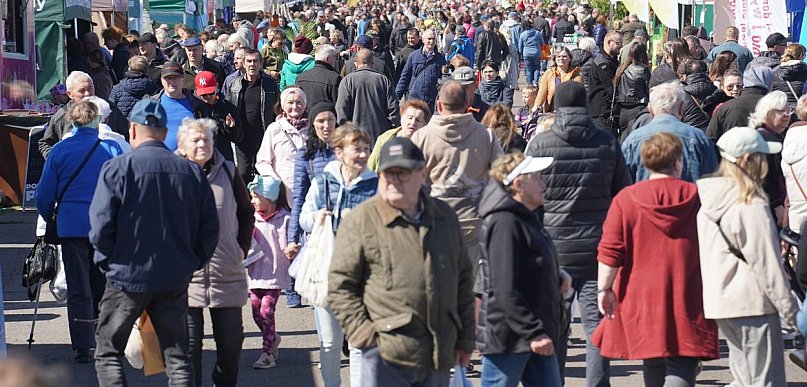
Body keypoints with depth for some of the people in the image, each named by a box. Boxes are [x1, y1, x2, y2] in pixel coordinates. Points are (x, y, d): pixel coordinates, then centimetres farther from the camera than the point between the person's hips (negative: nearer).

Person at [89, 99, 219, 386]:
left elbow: (101, 225, -13)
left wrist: (108, 261, 3)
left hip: (128, 277, -3)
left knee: (108, 354, 10)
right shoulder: (191, 171, 2)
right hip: (175, 281, 3)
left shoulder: (117, 169, -10)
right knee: (177, 357, 11)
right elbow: (210, 228, 4)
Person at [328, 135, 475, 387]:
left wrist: (465, 339, 15)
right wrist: (363, 334, -13)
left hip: (438, 356, 5)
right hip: (386, 355, -5)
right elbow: (339, 285, -5)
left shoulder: (445, 217, 12)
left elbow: (463, 279, 18)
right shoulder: (362, 220, -4)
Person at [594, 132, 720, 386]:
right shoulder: (699, 197, -2)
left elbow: (610, 251, -6)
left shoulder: (625, 199, -3)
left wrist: (604, 288, 3)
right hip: (688, 302, -2)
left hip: (642, 298, 2)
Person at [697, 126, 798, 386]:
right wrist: (788, 308, -6)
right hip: (752, 304, -8)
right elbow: (766, 263, -14)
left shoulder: (706, 198, 6)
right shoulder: (751, 205, -16)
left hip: (717, 302, 8)